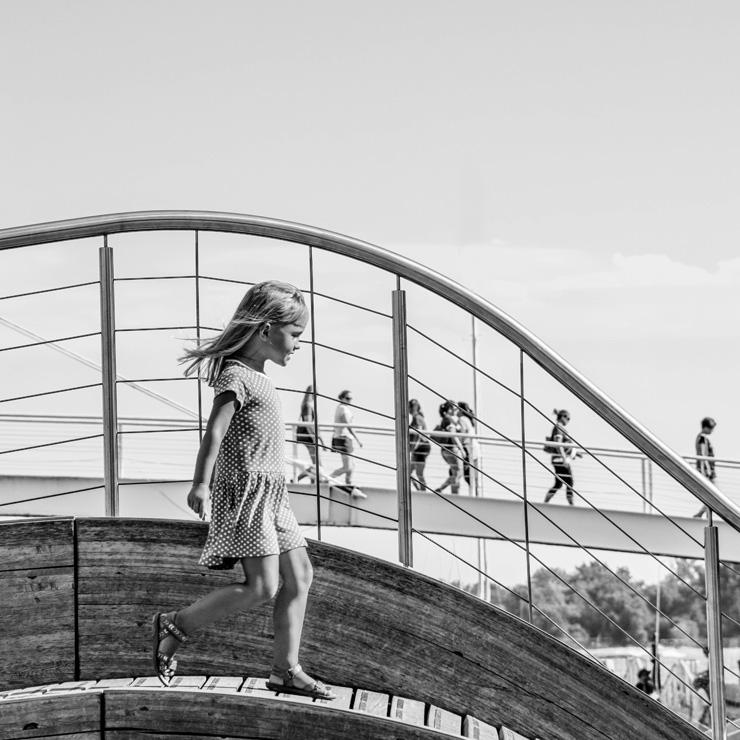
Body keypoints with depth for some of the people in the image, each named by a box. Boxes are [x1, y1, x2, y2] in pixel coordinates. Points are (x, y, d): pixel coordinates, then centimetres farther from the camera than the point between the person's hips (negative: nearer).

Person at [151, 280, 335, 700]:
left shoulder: (256, 376, 17)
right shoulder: (236, 375, -13)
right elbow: (215, 431, -24)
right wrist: (201, 484, -34)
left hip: (269, 492, 10)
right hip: (245, 491, -10)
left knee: (299, 575, 6)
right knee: (262, 587, -13)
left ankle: (287, 670, 9)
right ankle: (176, 626, -2)